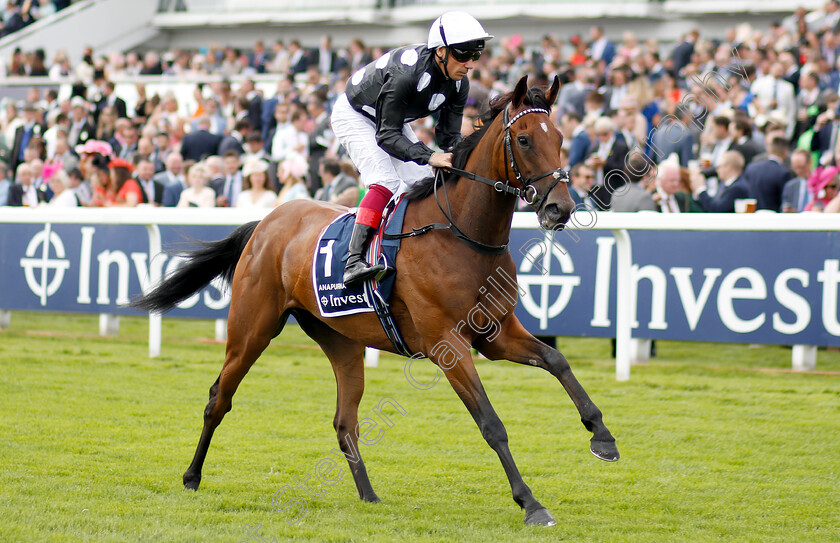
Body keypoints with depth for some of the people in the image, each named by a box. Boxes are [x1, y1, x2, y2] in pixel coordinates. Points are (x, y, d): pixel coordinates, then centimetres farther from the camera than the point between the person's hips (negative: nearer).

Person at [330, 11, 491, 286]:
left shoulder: (459, 84, -15)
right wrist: (430, 157, -49)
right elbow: (386, 136, -37)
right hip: (354, 116, -9)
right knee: (385, 182, -26)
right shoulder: (404, 75, -39)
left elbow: (450, 134, -9)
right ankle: (353, 261, -35)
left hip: (394, 121, 9)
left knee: (426, 183, -2)